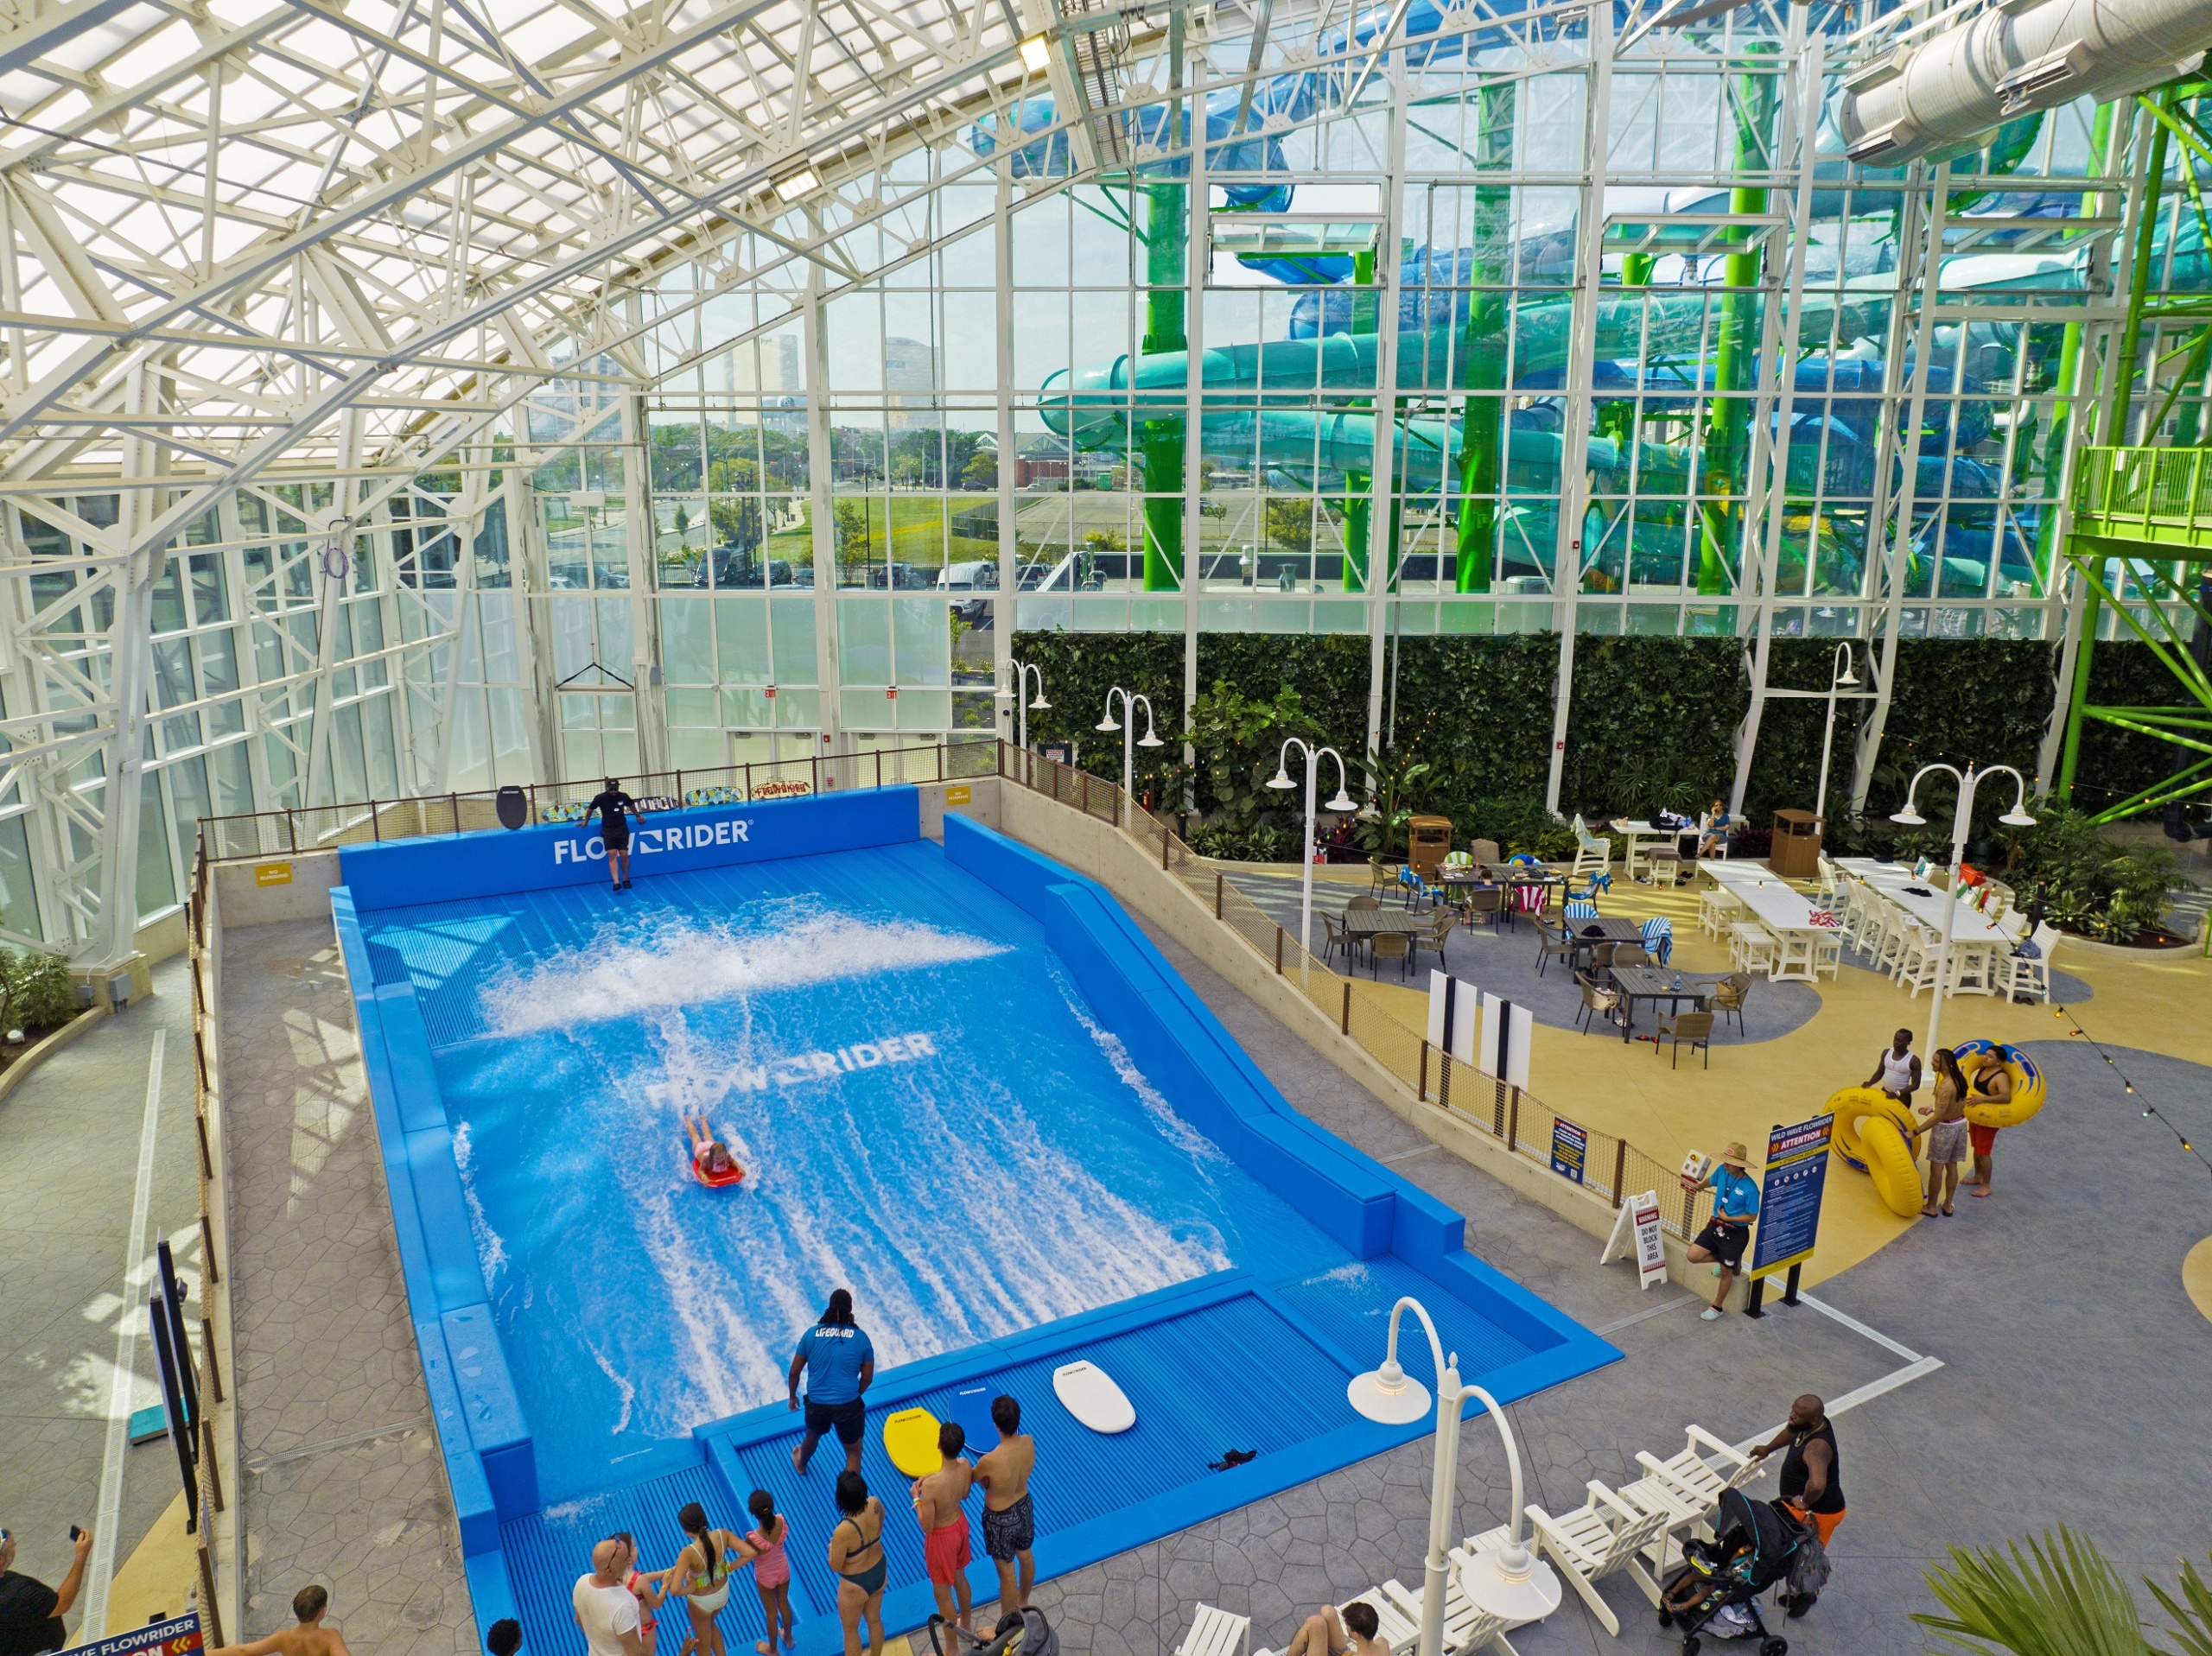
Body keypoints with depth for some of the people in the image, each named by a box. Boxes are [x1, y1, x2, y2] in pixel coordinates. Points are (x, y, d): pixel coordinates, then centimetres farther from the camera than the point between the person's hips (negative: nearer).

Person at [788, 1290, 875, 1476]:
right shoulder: (861, 1338, -5)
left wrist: (793, 1396, 21)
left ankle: (800, 1464, 62)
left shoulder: (812, 1333, -3)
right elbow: (867, 1377, 2)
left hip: (816, 1403, 3)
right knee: (853, 1452, 15)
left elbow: (794, 1371, 4)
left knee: (812, 1436, 35)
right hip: (847, 1405, -3)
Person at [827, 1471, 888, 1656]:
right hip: (880, 1571, 5)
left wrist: (832, 1547, -3)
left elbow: (835, 1566, -21)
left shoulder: (843, 1531, -38)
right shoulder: (876, 1505, -22)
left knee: (850, 1630, 24)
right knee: (875, 1621, 30)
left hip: (856, 1585, -5)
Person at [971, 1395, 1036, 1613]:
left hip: (1000, 1519, -5)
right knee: (1025, 1556, 30)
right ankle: (1023, 1601, 57)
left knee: (1007, 1571, 16)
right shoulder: (1029, 1443, -22)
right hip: (1024, 1507, 5)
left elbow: (973, 1478, -14)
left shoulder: (990, 1461, -37)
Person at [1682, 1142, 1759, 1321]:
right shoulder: (1722, 1170, -9)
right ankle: (1730, 1262, 26)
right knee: (1693, 1256, -2)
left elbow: (1752, 1216, -16)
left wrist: (1728, 1218, -18)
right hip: (1715, 1225, 6)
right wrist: (1697, 1185, 7)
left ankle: (1717, 1307, 31)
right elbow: (1710, 1181, 16)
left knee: (1725, 1272, 9)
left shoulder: (1750, 1188, -25)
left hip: (1735, 1233, -5)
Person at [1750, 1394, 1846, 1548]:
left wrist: (1804, 1501, -35)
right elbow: (1792, 1430, 18)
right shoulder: (1806, 1427, -8)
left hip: (1816, 1514, -10)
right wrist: (1767, 1449, 28)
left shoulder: (1817, 1447, -38)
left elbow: (1817, 1485, -55)